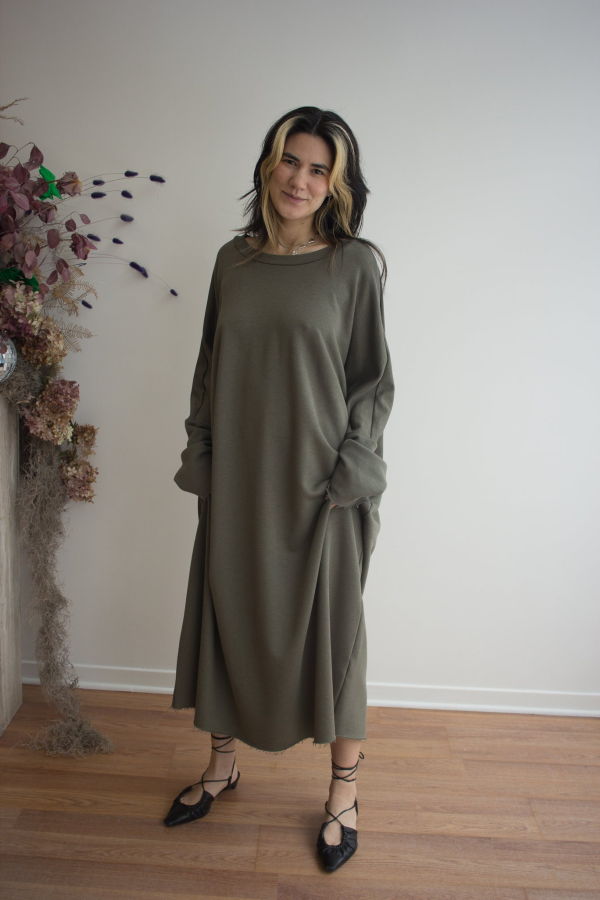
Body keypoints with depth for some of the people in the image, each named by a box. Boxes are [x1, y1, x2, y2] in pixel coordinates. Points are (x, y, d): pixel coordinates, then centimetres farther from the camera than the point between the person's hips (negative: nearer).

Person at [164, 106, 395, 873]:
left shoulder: (355, 264, -4)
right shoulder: (234, 259, 8)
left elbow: (373, 380, -4)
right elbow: (209, 368, 11)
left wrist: (350, 473, -11)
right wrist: (198, 457, 6)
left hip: (318, 480, -4)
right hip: (237, 478, 4)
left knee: (329, 630, 7)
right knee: (227, 615, 14)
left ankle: (344, 793, 28)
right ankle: (222, 765, 38)